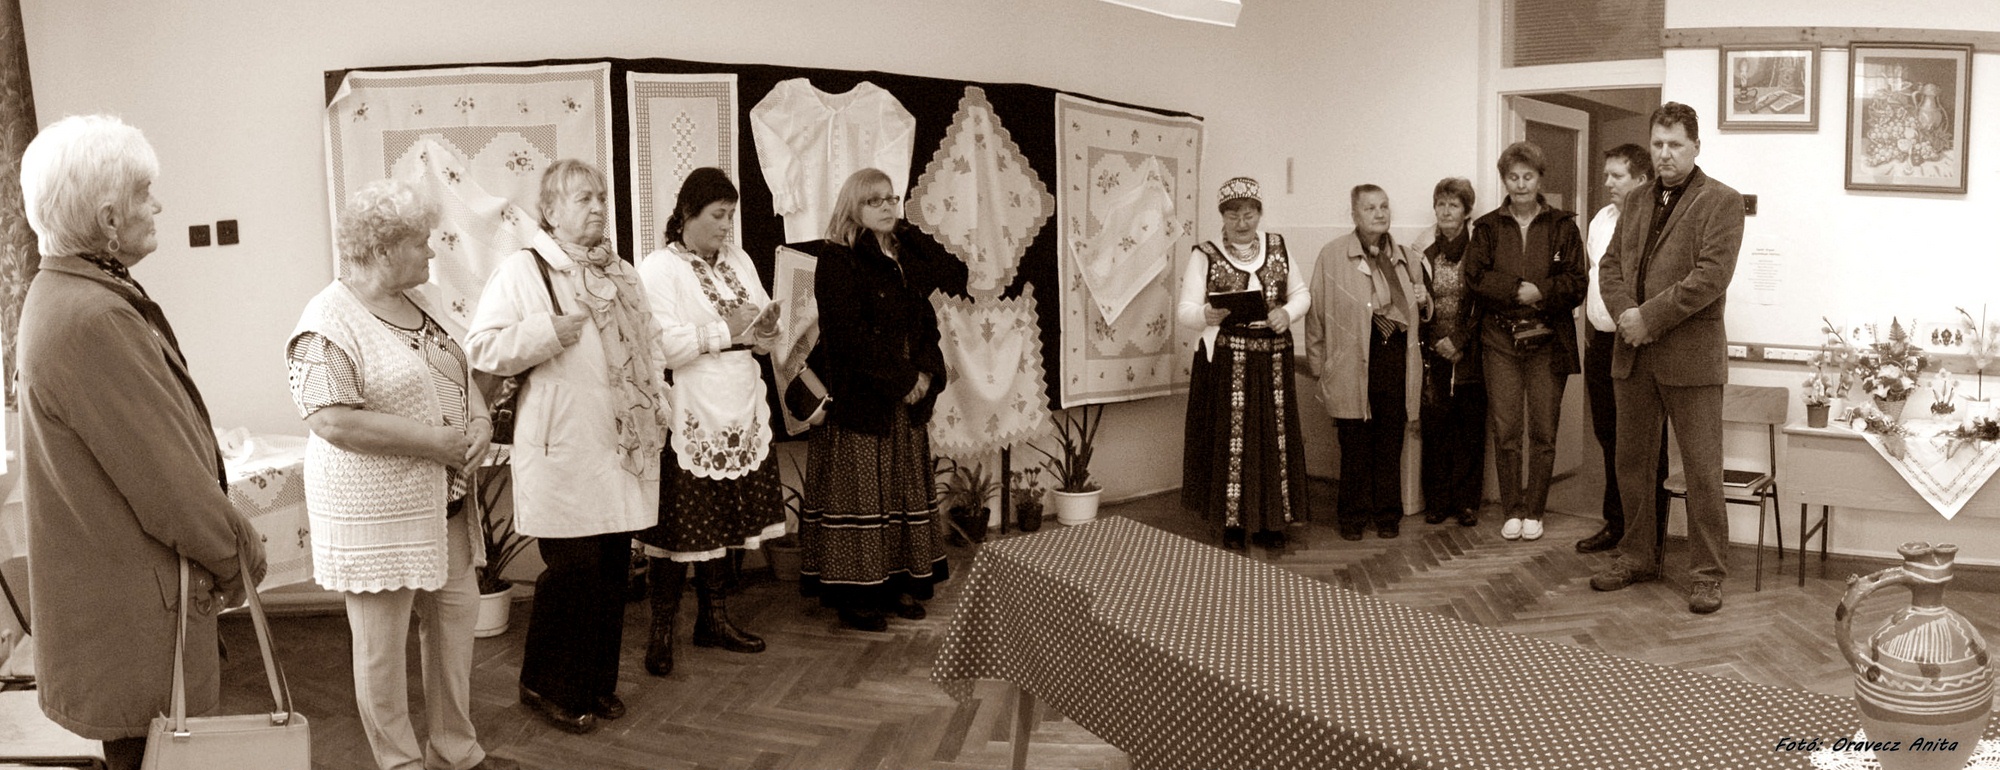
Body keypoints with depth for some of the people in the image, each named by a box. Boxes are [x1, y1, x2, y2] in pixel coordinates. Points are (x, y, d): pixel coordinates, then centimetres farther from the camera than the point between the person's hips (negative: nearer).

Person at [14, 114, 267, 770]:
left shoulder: (66, 293, 10)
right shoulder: (90, 318, -24)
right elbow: (165, 477, -22)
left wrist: (226, 534, 13)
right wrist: (238, 555, -9)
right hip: (133, 609, -10)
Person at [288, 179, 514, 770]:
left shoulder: (416, 306, 9)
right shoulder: (330, 322, -16)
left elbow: (460, 375, 17)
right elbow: (332, 420, -24)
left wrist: (481, 422, -5)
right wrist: (435, 440, -21)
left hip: (443, 503, 8)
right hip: (377, 511, -8)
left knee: (456, 616, 14)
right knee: (383, 643, 5)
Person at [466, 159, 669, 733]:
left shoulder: (622, 273, 16)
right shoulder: (521, 271, -4)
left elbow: (646, 348, 24)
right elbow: (482, 349, -9)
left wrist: (657, 416, 15)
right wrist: (548, 330, -19)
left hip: (622, 450, 6)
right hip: (564, 454, -6)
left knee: (613, 569, 9)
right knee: (573, 570, -6)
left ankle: (598, 683, 24)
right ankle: (545, 686, 15)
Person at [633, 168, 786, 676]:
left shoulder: (739, 261, 14)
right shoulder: (658, 269, -8)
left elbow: (763, 327, 17)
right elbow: (661, 346, -20)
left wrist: (763, 335, -6)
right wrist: (726, 332, -15)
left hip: (740, 415, 7)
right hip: (688, 418, -6)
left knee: (724, 520, 13)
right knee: (679, 524, -1)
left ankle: (713, 619, 26)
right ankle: (661, 629, 12)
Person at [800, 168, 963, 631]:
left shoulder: (909, 258, 12)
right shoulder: (838, 264, -10)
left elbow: (927, 324, 12)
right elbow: (850, 336, -18)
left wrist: (925, 373, -6)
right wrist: (902, 380, -16)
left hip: (907, 402, 7)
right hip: (858, 401, -7)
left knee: (906, 489, 11)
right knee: (859, 493, -2)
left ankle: (901, 582, 21)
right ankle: (855, 594, 6)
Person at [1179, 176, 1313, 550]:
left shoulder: (1277, 246, 8)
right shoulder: (1204, 255, -3)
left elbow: (1302, 293, 13)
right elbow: (1185, 309, -8)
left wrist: (1289, 312, -9)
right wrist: (1206, 315, -29)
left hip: (1273, 361, 3)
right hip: (1225, 363, -3)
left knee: (1272, 437, 7)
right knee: (1229, 439, -1)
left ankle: (1269, 520, 20)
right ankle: (1232, 522, 12)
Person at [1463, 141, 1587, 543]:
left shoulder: (1562, 226, 7)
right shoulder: (1487, 227, 10)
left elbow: (1576, 282, -1)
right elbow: (1476, 277, -3)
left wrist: (1539, 293, -16)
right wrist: (1520, 289, -14)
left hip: (1548, 340, 0)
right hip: (1500, 340, 1)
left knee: (1543, 432, 2)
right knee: (1505, 431, 0)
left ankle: (1534, 511, 12)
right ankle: (1512, 510, 11)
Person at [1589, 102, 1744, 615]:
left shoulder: (1721, 203, -4)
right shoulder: (1637, 202, 16)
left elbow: (1711, 275, -15)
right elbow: (1611, 263, 11)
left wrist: (1649, 318, -17)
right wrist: (1624, 312, -8)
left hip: (1690, 356, -6)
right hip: (1633, 355, 6)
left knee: (1702, 470, -1)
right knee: (1631, 462, 13)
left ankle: (1706, 573, 8)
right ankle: (1637, 557, 26)